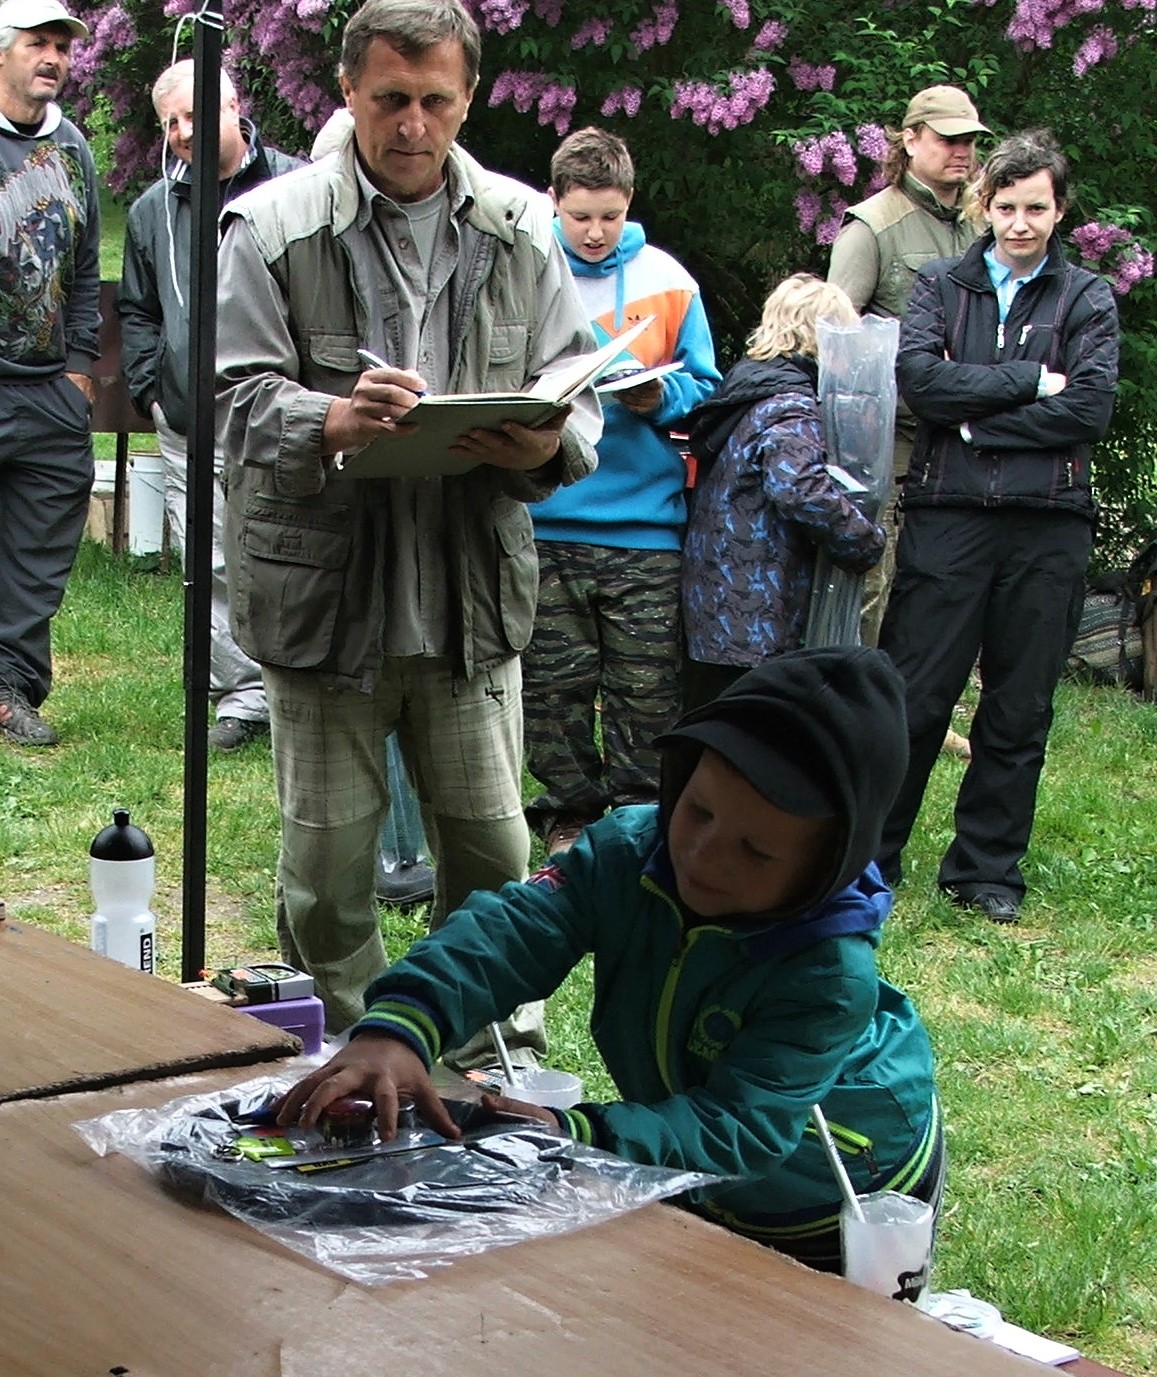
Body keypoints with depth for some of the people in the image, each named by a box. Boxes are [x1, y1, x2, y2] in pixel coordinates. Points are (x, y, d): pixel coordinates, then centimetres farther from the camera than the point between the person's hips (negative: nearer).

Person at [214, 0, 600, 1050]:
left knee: (492, 848, 10)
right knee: (327, 858, 7)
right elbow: (237, 399, -8)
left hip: (475, 589, 2)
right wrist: (330, 421, -29)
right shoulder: (274, 227, -4)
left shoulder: (520, 229, 6)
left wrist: (547, 445, -17)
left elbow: (579, 393, 7)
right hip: (324, 590, -2)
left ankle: (501, 1055, 29)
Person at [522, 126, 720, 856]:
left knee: (647, 689, 3)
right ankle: (569, 816, 21)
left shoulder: (665, 280, 5)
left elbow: (704, 388, 8)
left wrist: (659, 397, -12)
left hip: (645, 524, 0)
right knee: (554, 685, 6)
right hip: (543, 520, 0)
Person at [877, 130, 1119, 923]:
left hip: (1048, 528, 1)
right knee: (913, 700, -1)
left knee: (1020, 712, 6)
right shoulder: (942, 287, 11)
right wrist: (1030, 382, -10)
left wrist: (977, 421, -8)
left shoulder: (1088, 302, 10)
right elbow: (919, 378, -7)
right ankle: (868, 855, 10)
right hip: (947, 517, -1)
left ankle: (987, 869, 17)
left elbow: (1090, 410, -6)